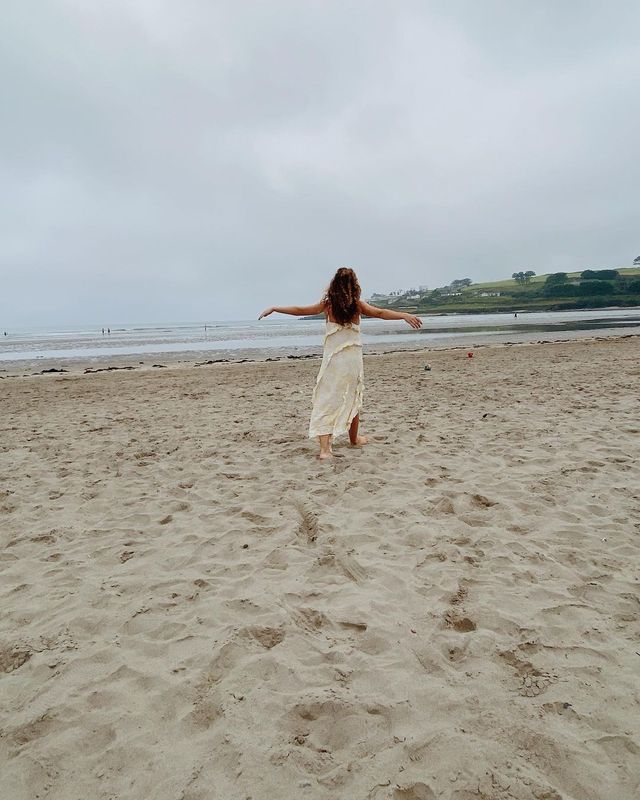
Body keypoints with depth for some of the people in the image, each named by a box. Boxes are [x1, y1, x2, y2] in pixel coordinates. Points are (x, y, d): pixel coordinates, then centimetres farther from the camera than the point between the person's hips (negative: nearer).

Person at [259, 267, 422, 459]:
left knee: (326, 400, -1)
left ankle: (325, 448, -14)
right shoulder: (358, 305, -1)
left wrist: (273, 309, 11)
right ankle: (354, 439, 35)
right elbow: (381, 313, 1)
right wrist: (405, 315, 7)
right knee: (352, 399, 18)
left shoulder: (327, 304, -1)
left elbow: (300, 310, 2)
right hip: (353, 358, 1)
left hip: (332, 359, -1)